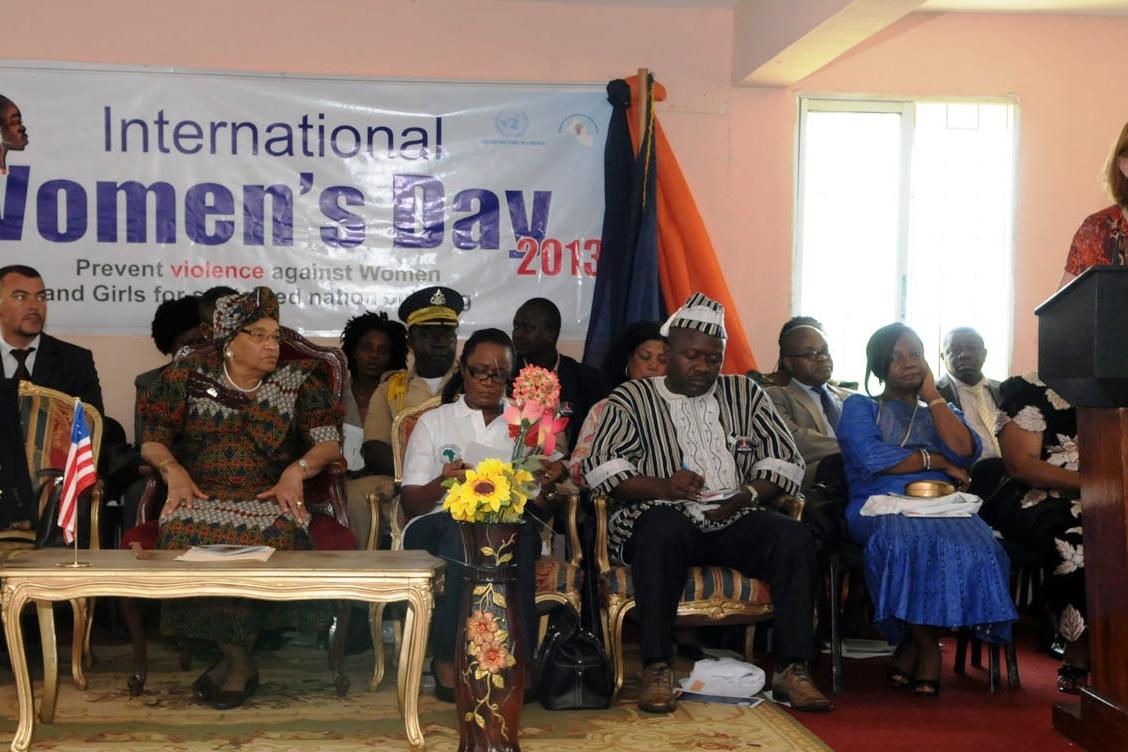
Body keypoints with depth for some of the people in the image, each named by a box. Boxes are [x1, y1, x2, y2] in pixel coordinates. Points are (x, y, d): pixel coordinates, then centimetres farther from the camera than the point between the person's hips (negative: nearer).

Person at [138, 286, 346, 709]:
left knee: (276, 535, -36)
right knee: (190, 532, -35)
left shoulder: (298, 380, 11)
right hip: (202, 496, 0)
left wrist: (297, 470, -13)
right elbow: (152, 441, 11)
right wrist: (173, 469, -10)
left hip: (269, 498, 0)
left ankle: (235, 659, -15)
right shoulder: (188, 376, 10)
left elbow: (328, 442, 6)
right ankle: (240, 660, -17)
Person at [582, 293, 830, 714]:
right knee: (662, 530, -38)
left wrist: (746, 496, -9)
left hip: (734, 521, 3)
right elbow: (600, 467, -2)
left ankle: (791, 670, -22)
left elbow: (786, 460, 13)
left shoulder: (745, 394, 20)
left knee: (794, 538, -26)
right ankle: (656, 671, -33)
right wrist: (662, 486, -19)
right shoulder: (632, 399, 10)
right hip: (666, 518, -3)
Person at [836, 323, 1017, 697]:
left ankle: (914, 642, -17)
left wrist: (931, 394, 8)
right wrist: (935, 461, 1)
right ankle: (927, 645, -18)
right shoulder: (859, 407, 17)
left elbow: (965, 452, 3)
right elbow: (870, 457, -5)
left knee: (972, 543, -32)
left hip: (941, 508, 3)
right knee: (907, 539, -39)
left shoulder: (941, 411, 27)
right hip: (879, 508, -3)